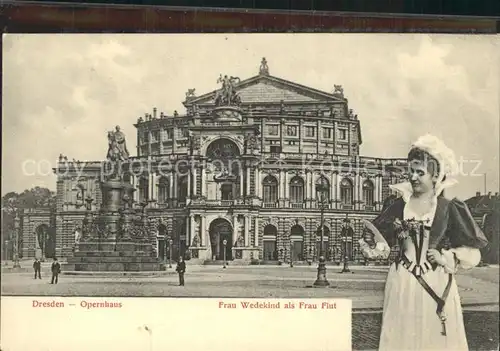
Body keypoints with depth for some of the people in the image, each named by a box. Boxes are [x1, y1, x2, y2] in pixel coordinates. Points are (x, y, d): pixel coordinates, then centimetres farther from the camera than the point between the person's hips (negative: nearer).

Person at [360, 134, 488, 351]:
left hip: (436, 286, -2)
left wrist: (445, 257, -13)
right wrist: (371, 244, -14)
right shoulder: (398, 206, 5)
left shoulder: (449, 209, -2)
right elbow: (379, 244, 6)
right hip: (403, 286, 2)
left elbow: (471, 254, 0)